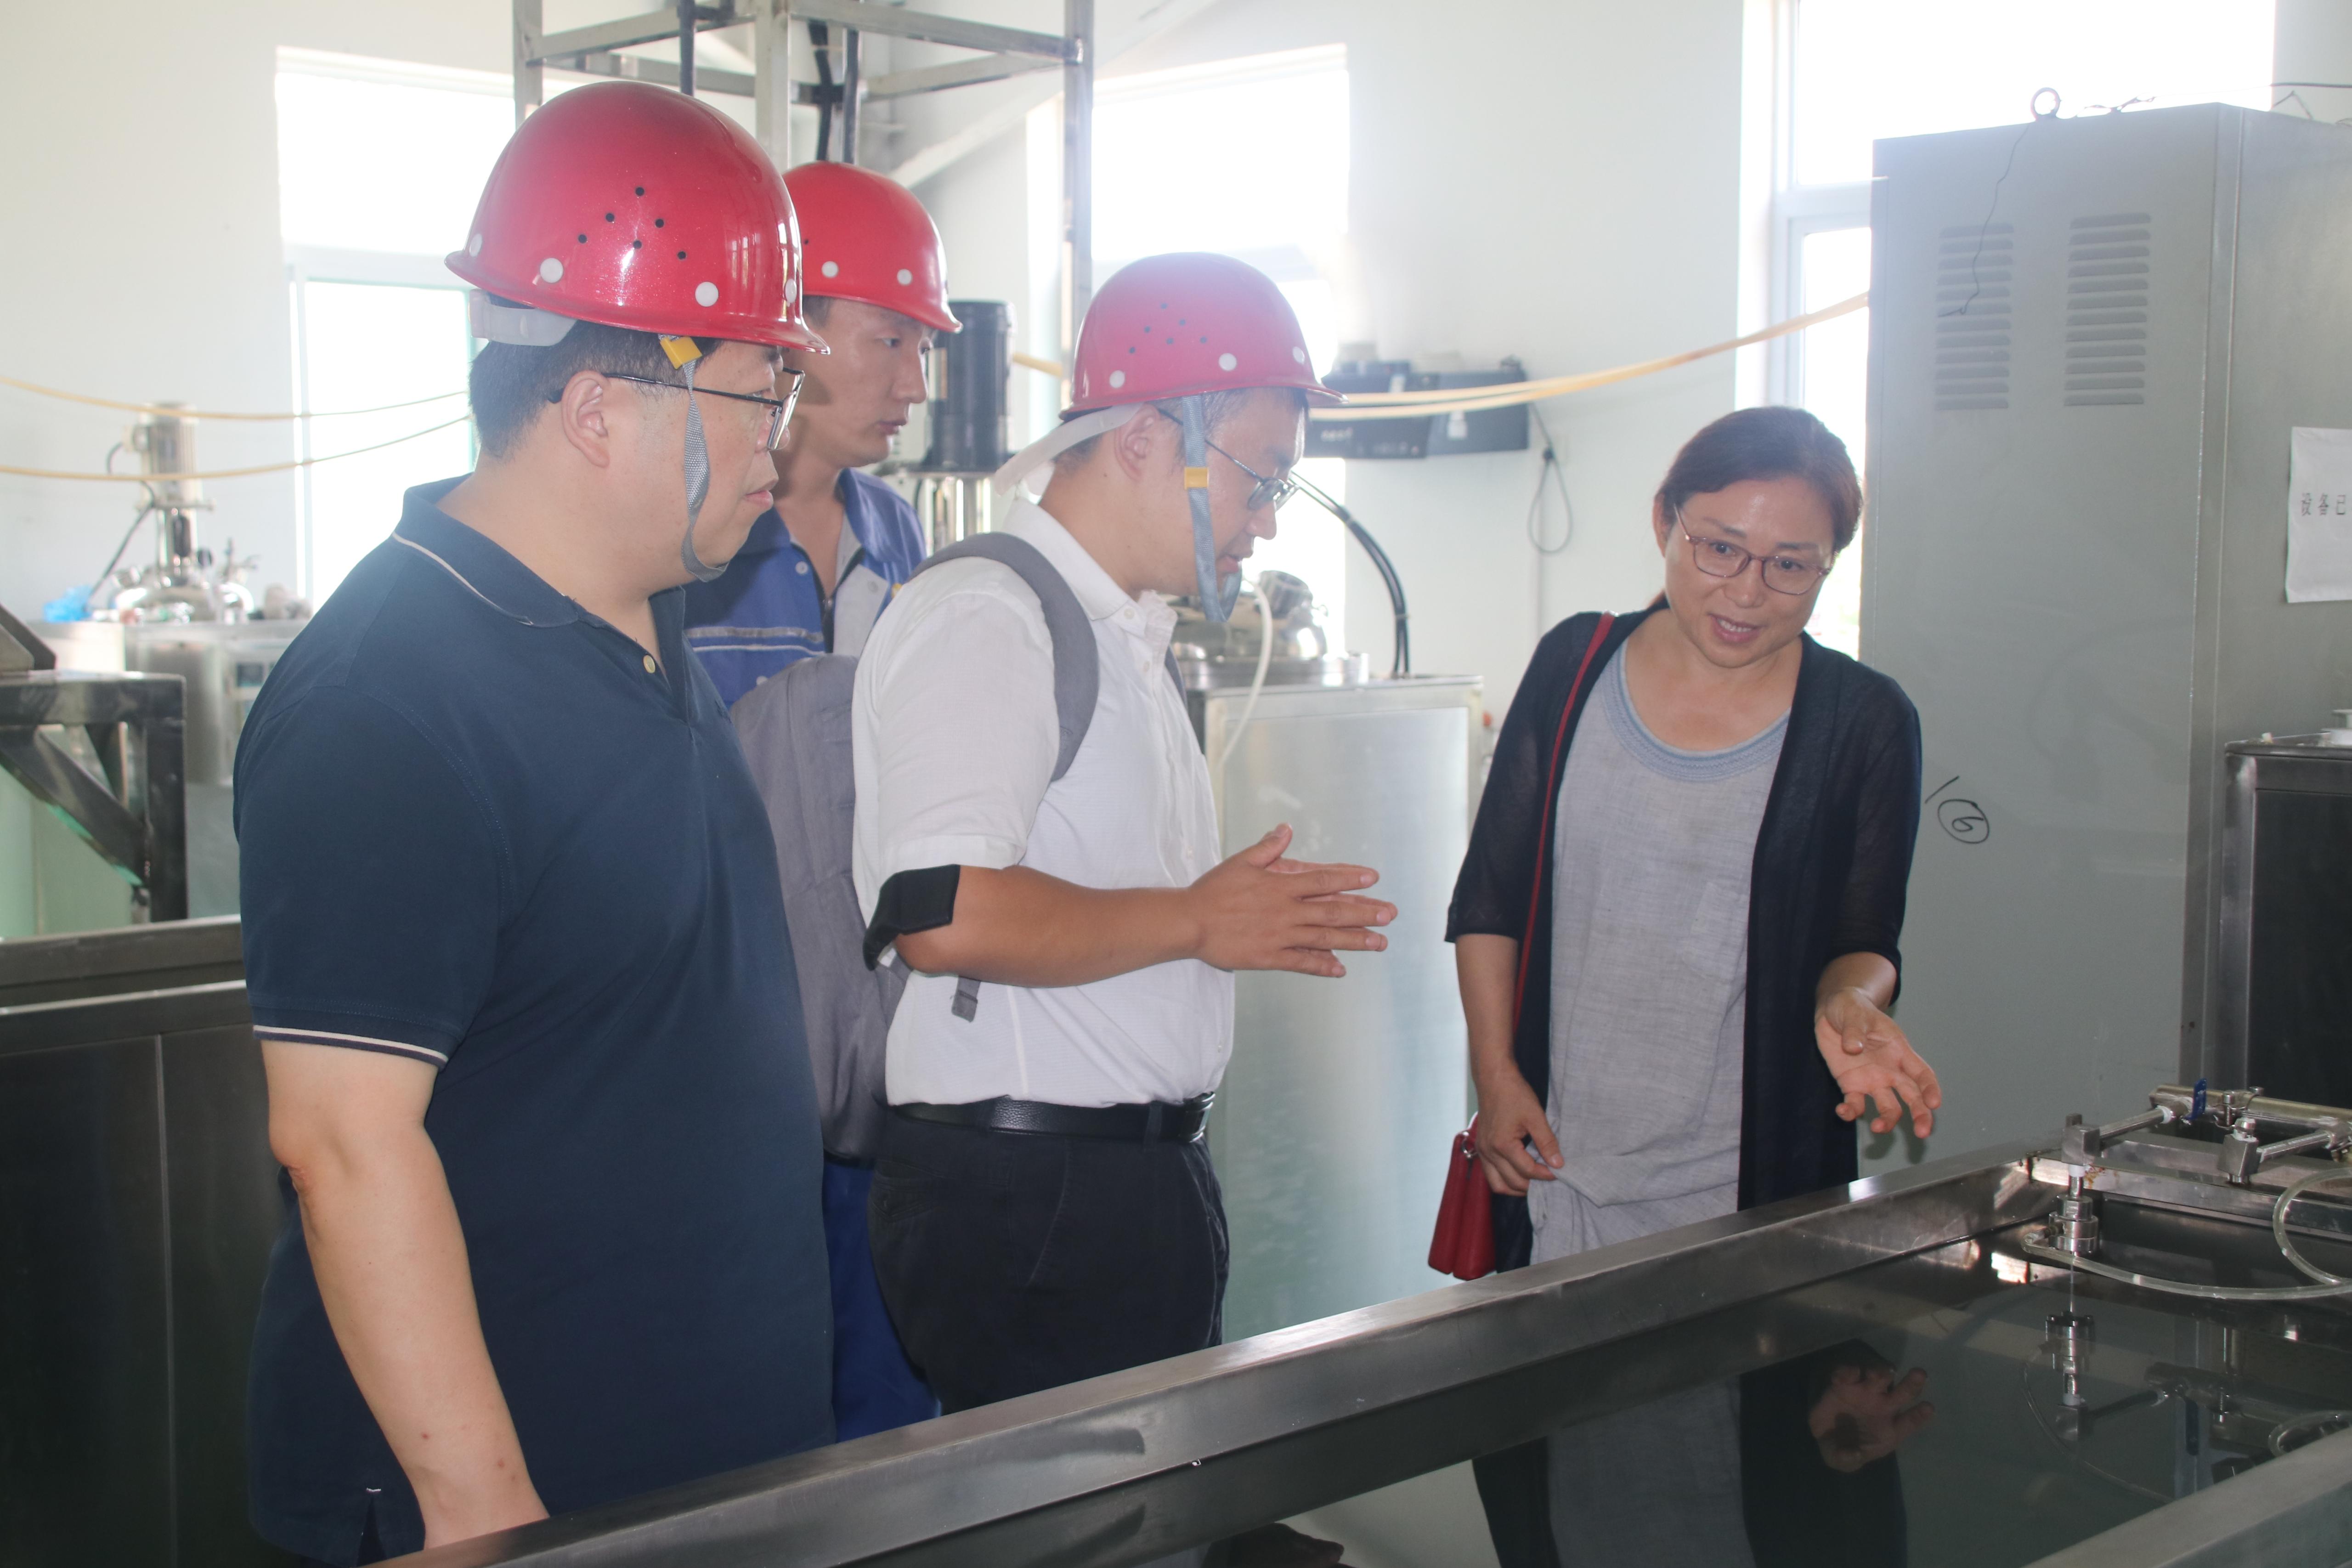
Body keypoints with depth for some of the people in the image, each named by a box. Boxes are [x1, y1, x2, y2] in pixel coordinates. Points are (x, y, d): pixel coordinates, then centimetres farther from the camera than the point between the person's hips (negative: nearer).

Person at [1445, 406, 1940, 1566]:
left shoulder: (1863, 723, -2)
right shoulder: (1574, 667, 4)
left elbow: (1862, 938, 3)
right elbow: (1489, 893, 9)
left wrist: (1848, 1006, -20)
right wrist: (1495, 1073, 3)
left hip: (1749, 1188, -2)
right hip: (1553, 1169, 2)